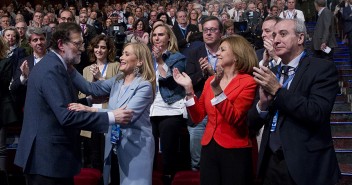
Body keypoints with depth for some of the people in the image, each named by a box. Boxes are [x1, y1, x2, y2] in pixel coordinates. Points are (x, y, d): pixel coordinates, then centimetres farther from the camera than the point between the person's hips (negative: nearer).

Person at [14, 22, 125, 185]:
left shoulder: (51, 65, 13)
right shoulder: (52, 70, -19)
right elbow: (66, 116, -28)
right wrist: (110, 117, -27)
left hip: (47, 153, 10)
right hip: (47, 157, -10)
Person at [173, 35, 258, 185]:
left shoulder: (248, 82, -8)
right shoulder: (210, 80, 9)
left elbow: (235, 118, -19)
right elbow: (198, 117, 7)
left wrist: (217, 90, -27)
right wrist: (189, 89, -4)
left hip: (234, 151, -5)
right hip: (209, 148, 5)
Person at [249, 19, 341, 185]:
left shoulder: (322, 68, -7)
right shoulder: (270, 74, 9)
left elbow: (318, 113, -20)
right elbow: (252, 122, 8)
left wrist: (277, 91, -17)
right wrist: (263, 103, -12)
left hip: (305, 165, -5)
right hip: (271, 162, 5)